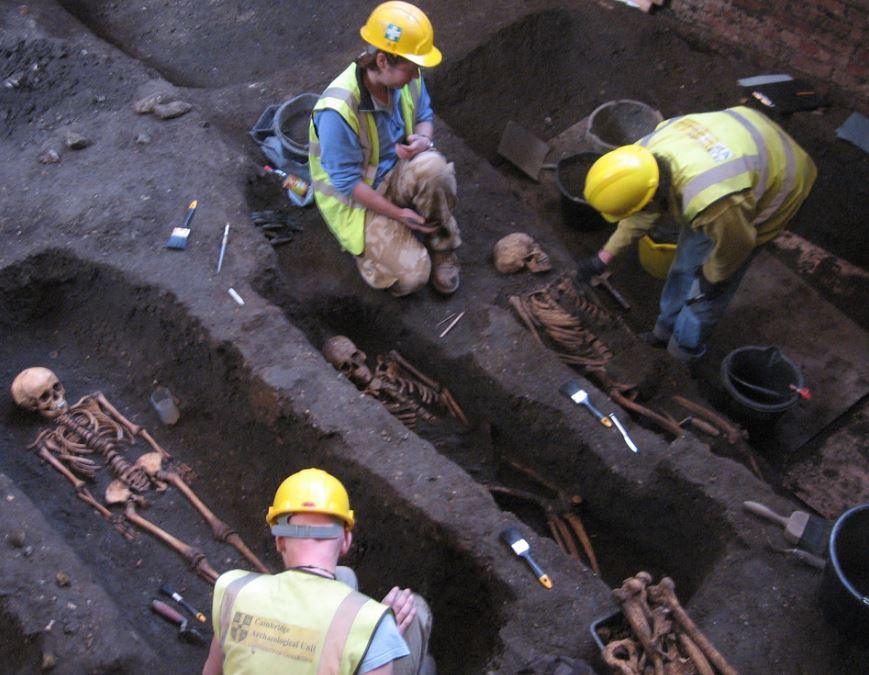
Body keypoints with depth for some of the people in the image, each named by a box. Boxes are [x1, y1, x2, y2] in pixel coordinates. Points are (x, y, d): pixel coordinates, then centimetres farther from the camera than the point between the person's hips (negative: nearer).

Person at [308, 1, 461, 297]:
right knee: (414, 274, -22)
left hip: (395, 175, 5)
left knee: (434, 166, -33)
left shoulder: (406, 77, -13)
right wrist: (397, 214, -22)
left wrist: (424, 139, -18)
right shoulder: (338, 110, -32)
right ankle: (369, 250, 13)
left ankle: (441, 246, -7)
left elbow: (424, 116, 7)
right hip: (355, 197, -5)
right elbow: (347, 181, -24)